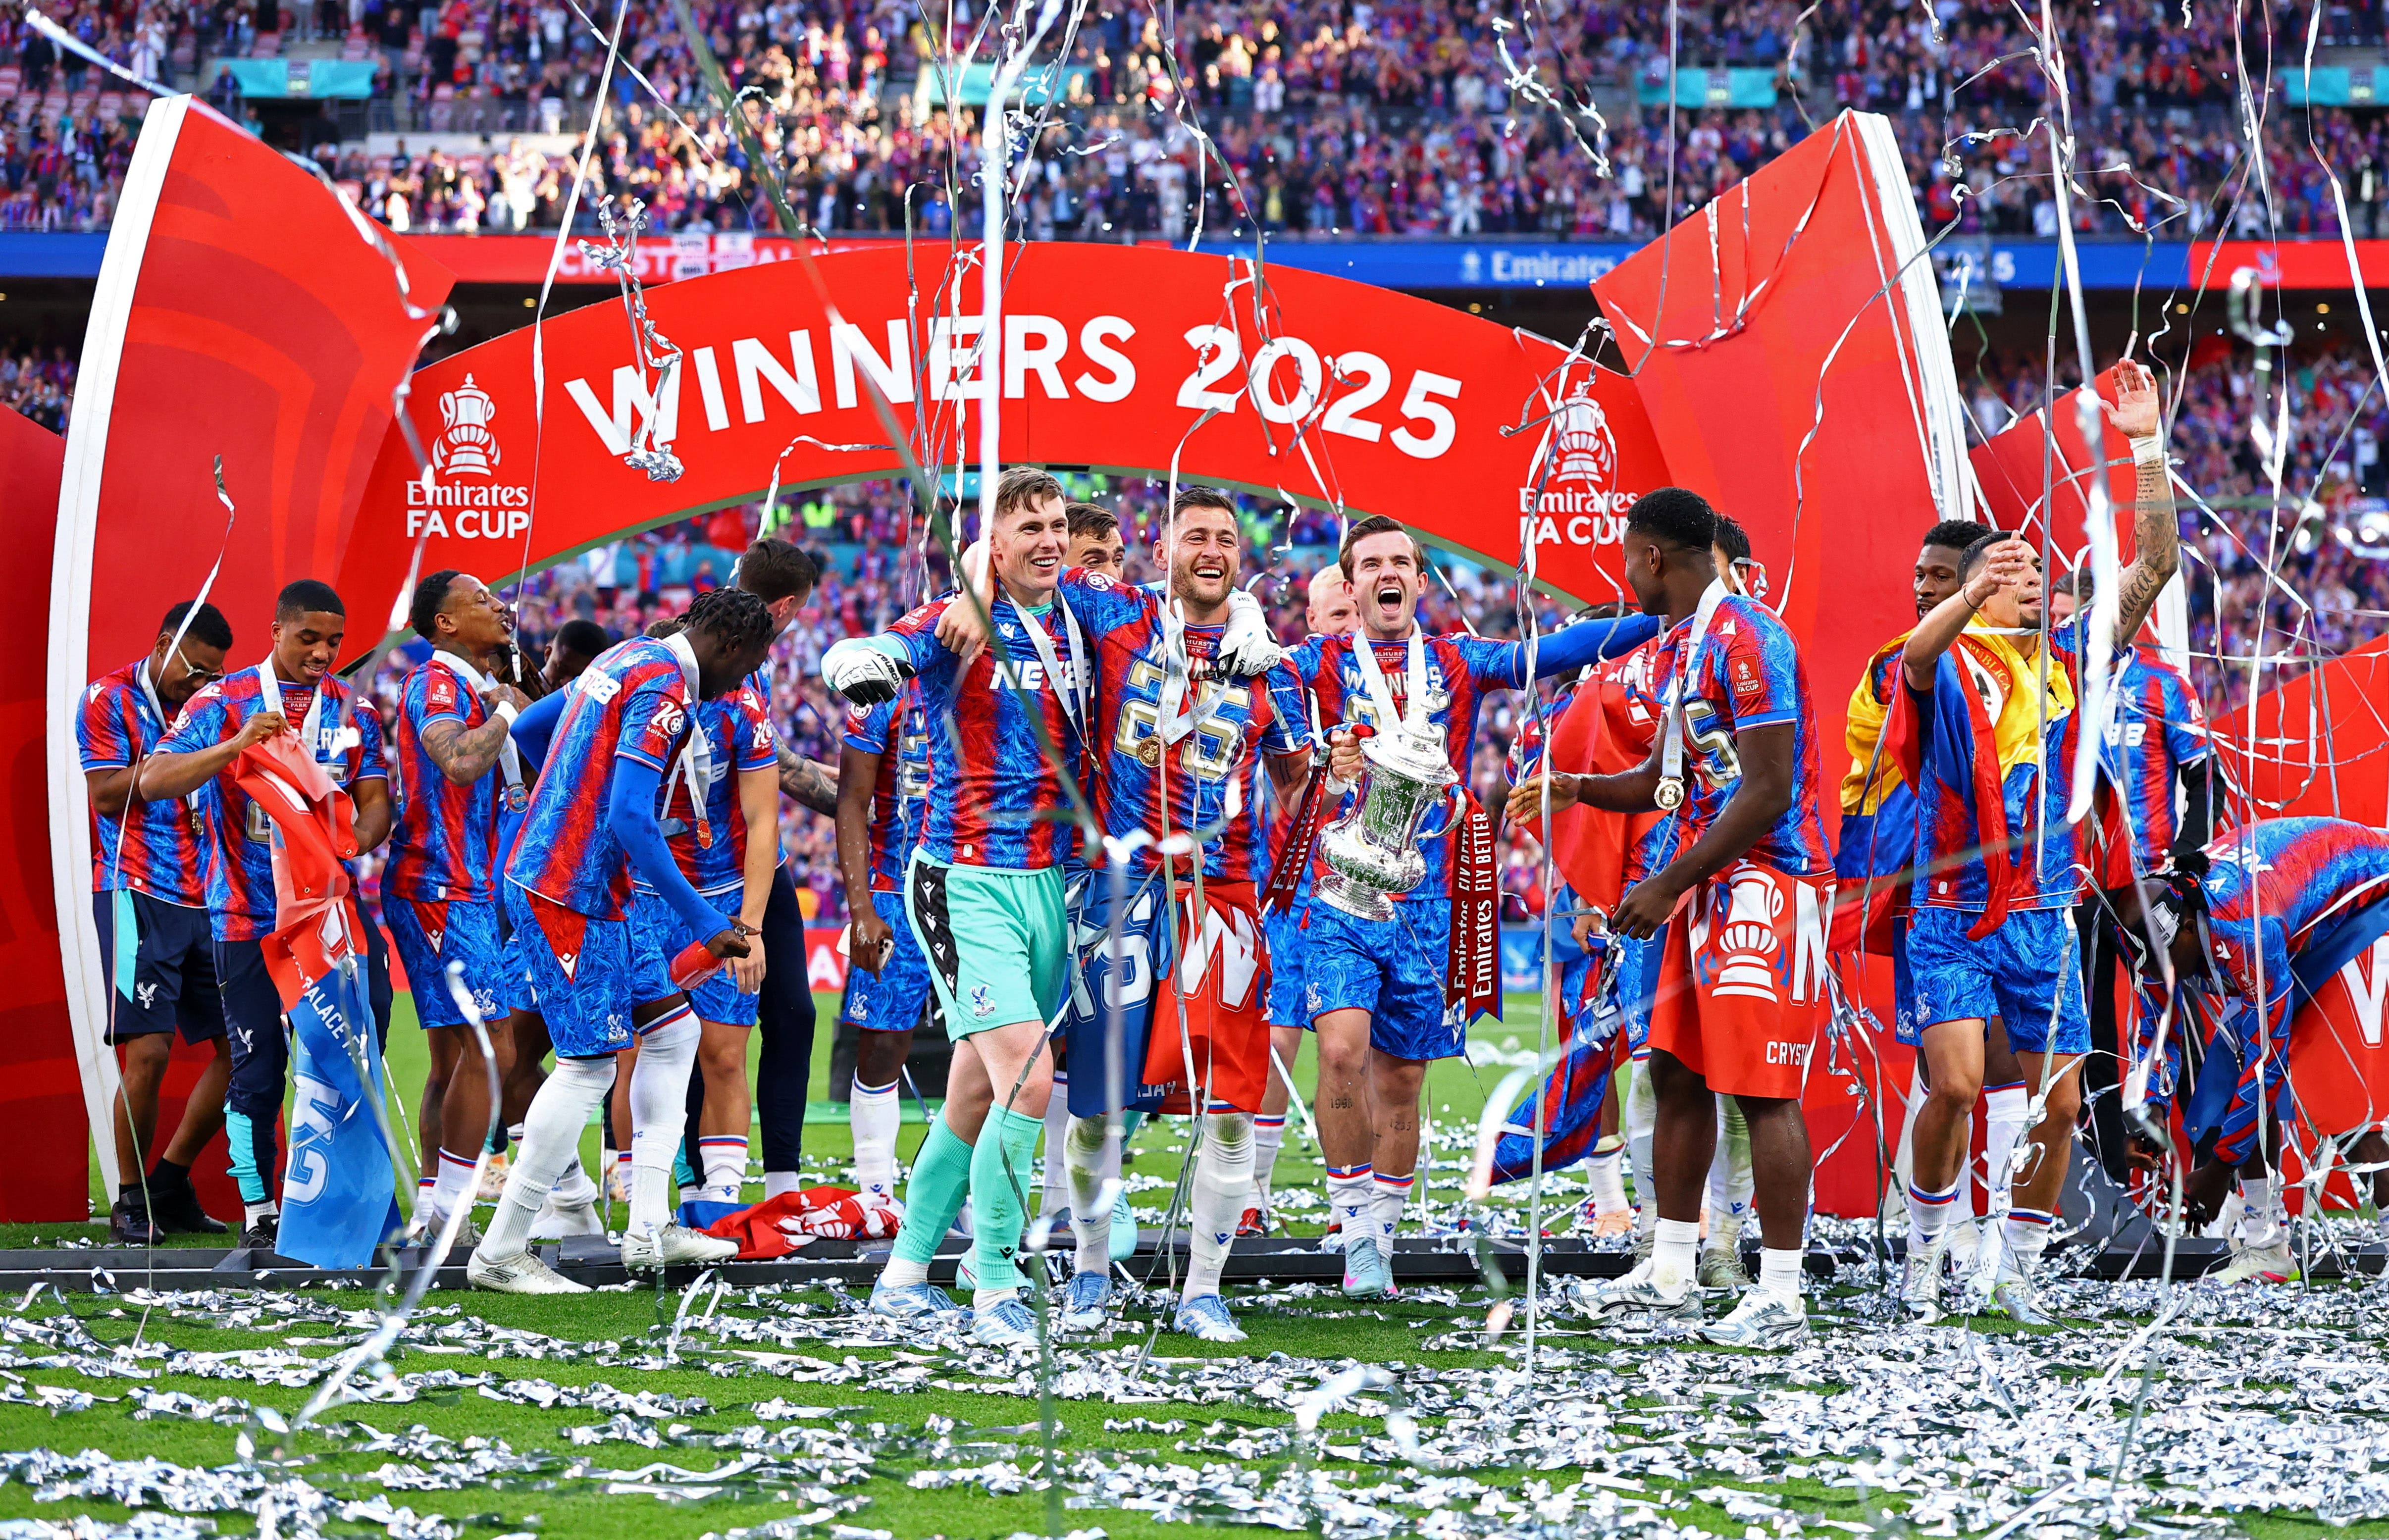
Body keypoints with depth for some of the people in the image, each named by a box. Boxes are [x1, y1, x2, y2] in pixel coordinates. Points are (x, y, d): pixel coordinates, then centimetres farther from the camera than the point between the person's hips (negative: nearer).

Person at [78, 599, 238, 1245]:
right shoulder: (108, 700, -2)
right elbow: (106, 795, -10)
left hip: (204, 898, 7)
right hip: (138, 896, -6)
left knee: (236, 1046, 3)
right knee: (148, 1051, -12)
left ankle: (170, 1185, 16)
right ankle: (130, 1201, 3)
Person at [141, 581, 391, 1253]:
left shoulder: (353, 711, 11)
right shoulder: (224, 703, 0)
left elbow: (376, 804, 5)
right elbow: (154, 782, -12)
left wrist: (358, 838, -19)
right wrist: (236, 746, -26)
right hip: (250, 916, -3)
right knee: (258, 1068, -3)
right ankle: (258, 1211, 7)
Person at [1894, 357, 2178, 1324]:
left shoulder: (2068, 659, 9)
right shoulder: (1948, 667, -4)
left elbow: (2156, 565, 7)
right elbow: (1916, 654, -29)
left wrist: (2149, 446, -1)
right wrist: (1975, 594, -49)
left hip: (2044, 916, 5)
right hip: (1953, 914, -5)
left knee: (2056, 1105, 2)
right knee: (1956, 1086, -17)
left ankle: (2015, 1272, 16)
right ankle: (1924, 1252, 2)